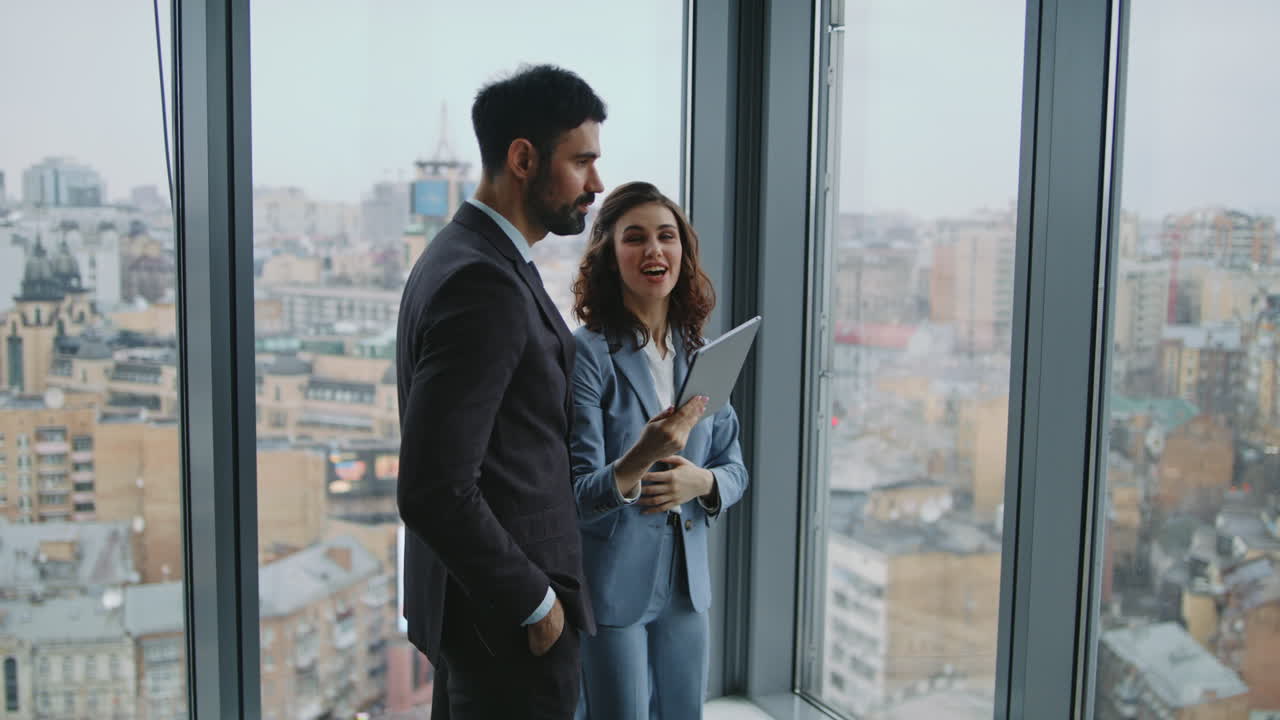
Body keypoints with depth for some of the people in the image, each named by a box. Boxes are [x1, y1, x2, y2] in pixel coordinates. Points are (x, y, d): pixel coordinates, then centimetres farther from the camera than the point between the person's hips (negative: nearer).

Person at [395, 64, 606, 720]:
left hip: (471, 597, 10)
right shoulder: (485, 284, -23)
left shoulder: (463, 254, 8)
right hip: (507, 618, -10)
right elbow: (434, 490, -28)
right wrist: (534, 602, -17)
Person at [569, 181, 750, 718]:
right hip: (609, 589, -6)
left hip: (685, 587, 6)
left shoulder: (699, 355, 5)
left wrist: (701, 481, -12)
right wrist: (637, 461, -36)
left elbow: (735, 469, 11)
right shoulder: (587, 354, -14)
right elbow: (575, 499, -16)